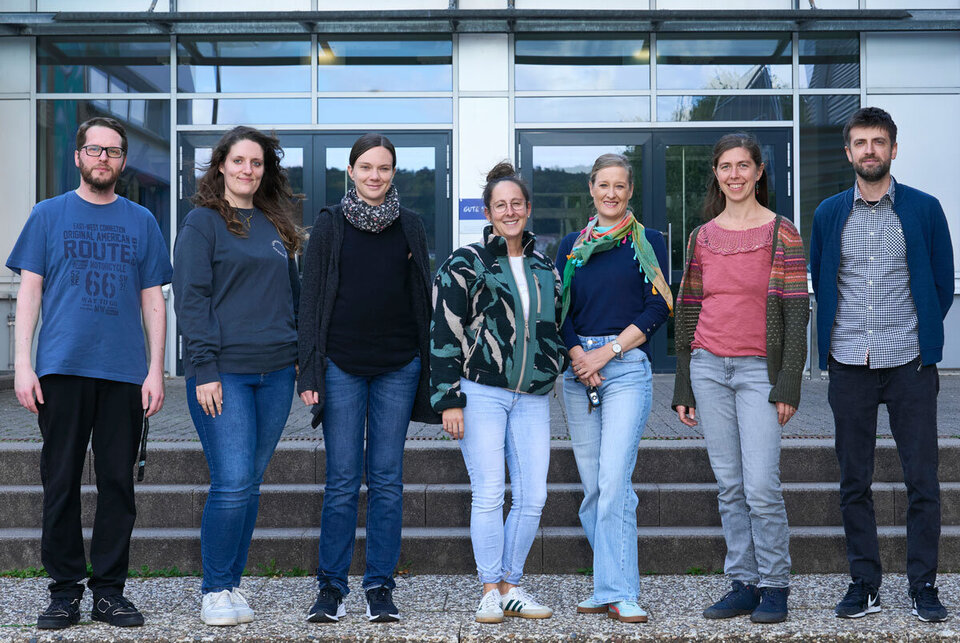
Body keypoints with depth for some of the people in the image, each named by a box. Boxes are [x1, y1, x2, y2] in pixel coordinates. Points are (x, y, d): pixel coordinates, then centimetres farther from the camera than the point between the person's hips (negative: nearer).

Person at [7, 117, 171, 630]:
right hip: (61, 370, -1)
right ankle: (64, 588, 12)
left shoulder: (141, 222, 12)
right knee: (61, 482, 2)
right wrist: (23, 365, -4)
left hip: (125, 374, 1)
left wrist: (155, 369, 3)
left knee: (117, 482, 3)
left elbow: (153, 302, 11)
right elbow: (29, 292, 5)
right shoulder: (48, 215, 9)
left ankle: (109, 589, 12)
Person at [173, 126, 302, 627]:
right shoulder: (202, 223, 0)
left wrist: (300, 353, 12)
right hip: (223, 371, -5)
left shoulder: (276, 225, 16)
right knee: (232, 483, -10)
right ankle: (215, 591, 5)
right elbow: (191, 299, -7)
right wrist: (204, 369, -14)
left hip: (276, 371, 5)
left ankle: (231, 584, 18)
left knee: (251, 483, 8)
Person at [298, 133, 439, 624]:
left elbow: (422, 298, 13)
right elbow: (312, 300, 2)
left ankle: (380, 587, 12)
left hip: (398, 367, 2)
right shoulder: (330, 225, 4)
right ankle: (331, 587, 10)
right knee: (342, 480, -1)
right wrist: (310, 372, -5)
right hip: (342, 366, -2)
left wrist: (427, 369, 8)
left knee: (387, 480, 4)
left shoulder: (410, 227, 10)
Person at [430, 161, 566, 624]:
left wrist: (560, 362, 9)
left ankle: (512, 586, 16)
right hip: (481, 393, -4)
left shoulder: (544, 268, 16)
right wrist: (449, 400, -10)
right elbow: (444, 335, -4)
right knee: (488, 495, -5)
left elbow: (553, 328, 28)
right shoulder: (465, 263, 0)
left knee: (533, 496, 1)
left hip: (532, 396, 5)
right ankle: (491, 591, 7)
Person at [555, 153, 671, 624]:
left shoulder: (648, 242, 5)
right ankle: (609, 584, 15)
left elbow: (657, 309, -2)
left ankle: (618, 593, -8)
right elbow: (560, 310, 11)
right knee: (592, 484, 5)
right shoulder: (572, 246, 15)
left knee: (614, 482, -13)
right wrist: (577, 355, -7)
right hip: (578, 370, 4)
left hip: (627, 368, -4)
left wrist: (607, 352, -9)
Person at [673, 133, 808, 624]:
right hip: (709, 367, 4)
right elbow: (687, 311, 12)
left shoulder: (781, 233, -1)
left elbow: (796, 311, -4)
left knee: (761, 487, -7)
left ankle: (774, 588, 7)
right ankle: (743, 584, 16)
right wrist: (683, 388, 9)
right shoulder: (702, 237, 10)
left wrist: (788, 382, -10)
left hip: (759, 369, -4)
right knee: (730, 487, 7)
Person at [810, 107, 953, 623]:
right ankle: (864, 584, 15)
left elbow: (943, 284, 9)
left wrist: (919, 333, 9)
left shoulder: (924, 209, 3)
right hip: (849, 366, 2)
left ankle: (923, 586, 11)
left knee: (922, 481, 0)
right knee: (854, 482, 6)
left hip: (909, 365, -1)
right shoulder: (829, 214, 8)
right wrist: (834, 340, 11)